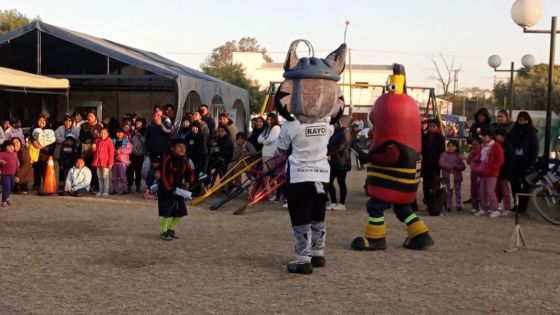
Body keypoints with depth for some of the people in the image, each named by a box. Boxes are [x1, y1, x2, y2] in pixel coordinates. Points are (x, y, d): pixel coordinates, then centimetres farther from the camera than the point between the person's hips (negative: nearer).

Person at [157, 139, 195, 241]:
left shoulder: (184, 161, 3)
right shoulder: (167, 160, -18)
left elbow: (190, 173, 13)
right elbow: (164, 177, -19)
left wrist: (187, 183, -7)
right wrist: (171, 190, -21)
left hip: (178, 190, 7)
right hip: (166, 190, -7)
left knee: (180, 211, 7)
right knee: (166, 212, -8)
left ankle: (171, 229, 26)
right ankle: (163, 232, 10)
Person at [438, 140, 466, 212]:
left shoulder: (458, 156, 3)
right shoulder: (444, 155, 1)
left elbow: (463, 166, -1)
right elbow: (441, 163, -14)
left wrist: (455, 166, -18)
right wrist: (450, 167, -20)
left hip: (457, 177, 1)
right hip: (448, 176, 0)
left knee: (457, 191, 6)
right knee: (449, 192, 6)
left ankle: (459, 205, 14)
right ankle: (449, 206, 12)